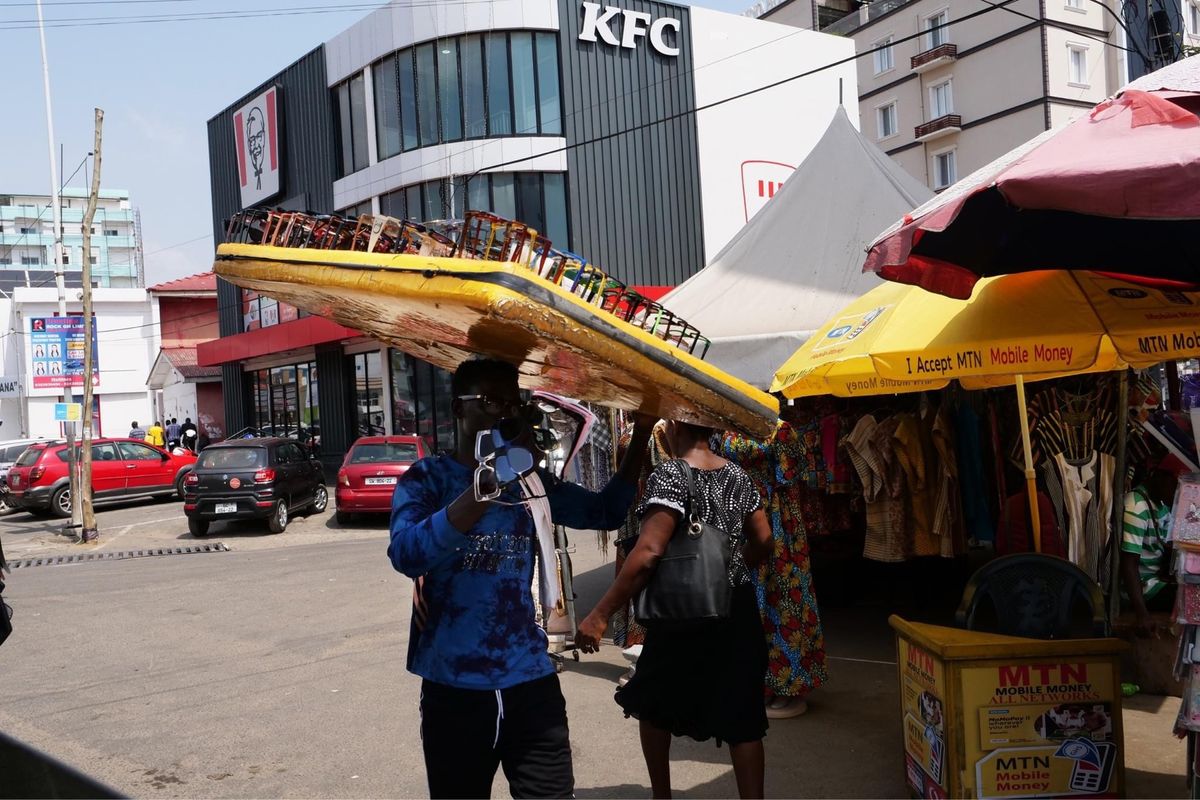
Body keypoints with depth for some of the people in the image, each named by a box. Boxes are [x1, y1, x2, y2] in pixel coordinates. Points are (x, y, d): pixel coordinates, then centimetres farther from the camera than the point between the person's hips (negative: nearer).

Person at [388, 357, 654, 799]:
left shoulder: (531, 480, 5)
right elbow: (407, 555, -24)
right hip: (454, 687, -2)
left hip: (531, 682, 3)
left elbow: (606, 511, 18)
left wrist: (642, 435, 6)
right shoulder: (427, 477, -6)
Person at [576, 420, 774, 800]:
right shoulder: (738, 476, 5)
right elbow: (763, 542, 12)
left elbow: (649, 552, -25)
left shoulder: (669, 474, -16)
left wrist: (600, 615, -23)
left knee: (654, 705, 18)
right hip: (738, 611, 5)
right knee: (741, 719, 8)